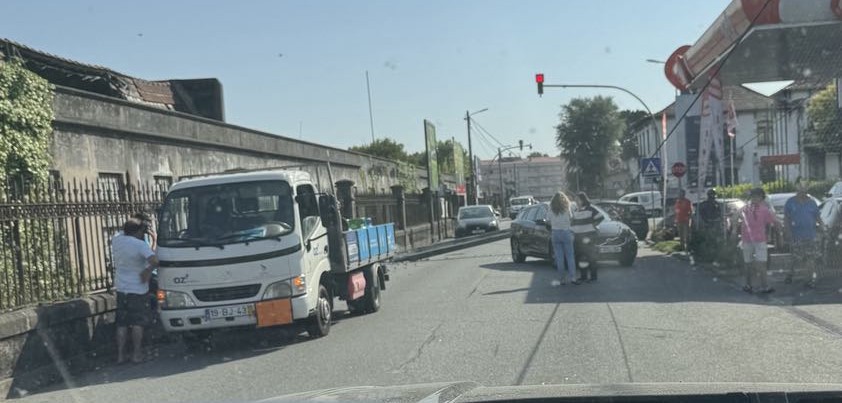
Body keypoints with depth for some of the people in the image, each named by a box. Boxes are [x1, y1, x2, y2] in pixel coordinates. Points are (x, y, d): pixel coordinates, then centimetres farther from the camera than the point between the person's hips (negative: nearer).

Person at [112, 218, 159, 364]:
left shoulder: (116, 240, 0)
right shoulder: (140, 245, -19)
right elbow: (154, 261, -32)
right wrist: (148, 271, -15)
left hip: (121, 288, 6)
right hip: (138, 289, -6)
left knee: (121, 324, 12)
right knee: (138, 323, 5)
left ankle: (120, 354, 13)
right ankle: (136, 354, 7)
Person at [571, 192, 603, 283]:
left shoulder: (590, 209, -6)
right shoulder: (576, 211, 17)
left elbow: (600, 217, -10)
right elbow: (572, 221, 27)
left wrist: (592, 225, -7)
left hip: (587, 236, -7)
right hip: (577, 236, 7)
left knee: (589, 255, -8)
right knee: (581, 256, 7)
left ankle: (593, 276, -4)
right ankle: (583, 276, 14)